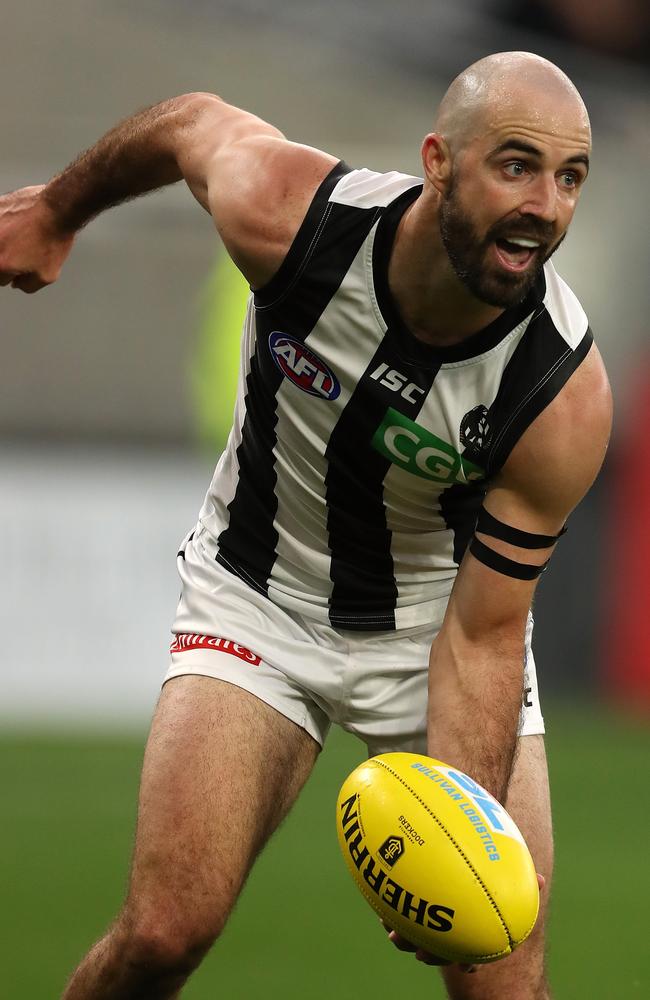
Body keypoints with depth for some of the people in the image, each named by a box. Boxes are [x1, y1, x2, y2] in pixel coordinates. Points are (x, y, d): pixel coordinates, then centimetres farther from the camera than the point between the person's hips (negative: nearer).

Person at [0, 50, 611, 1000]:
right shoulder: (283, 214, -26)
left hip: (437, 618, 0)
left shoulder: (564, 395, -27)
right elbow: (191, 120, -2)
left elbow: (484, 636, -22)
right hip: (258, 593, 0)